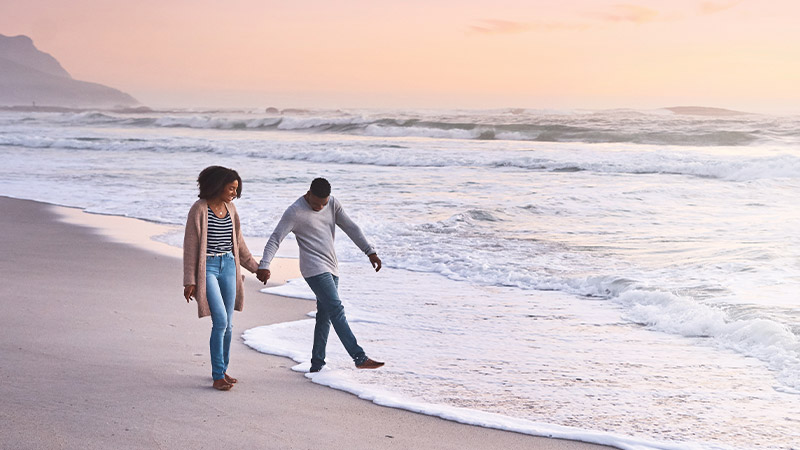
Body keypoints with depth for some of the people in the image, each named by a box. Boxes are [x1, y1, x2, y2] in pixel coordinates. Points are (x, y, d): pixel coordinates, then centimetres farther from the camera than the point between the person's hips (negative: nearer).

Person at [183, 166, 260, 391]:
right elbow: (190, 246, -9)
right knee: (220, 321, -14)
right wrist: (189, 281, -11)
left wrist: (255, 267, 22)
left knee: (227, 324, 7)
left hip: (228, 266, 6)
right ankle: (218, 377, -7)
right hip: (207, 268, -6)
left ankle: (222, 370, 23)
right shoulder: (199, 209, -11)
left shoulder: (230, 208, 8)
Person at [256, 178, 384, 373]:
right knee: (336, 310, -15)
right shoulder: (295, 212, -10)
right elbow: (275, 239, -13)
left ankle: (317, 364, 14)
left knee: (325, 316, 8)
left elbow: (351, 228, 12)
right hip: (314, 269, -7)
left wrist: (370, 252, 6)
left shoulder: (332, 204, 9)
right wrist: (264, 266, -24)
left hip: (331, 268, 7)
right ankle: (360, 358, -21)